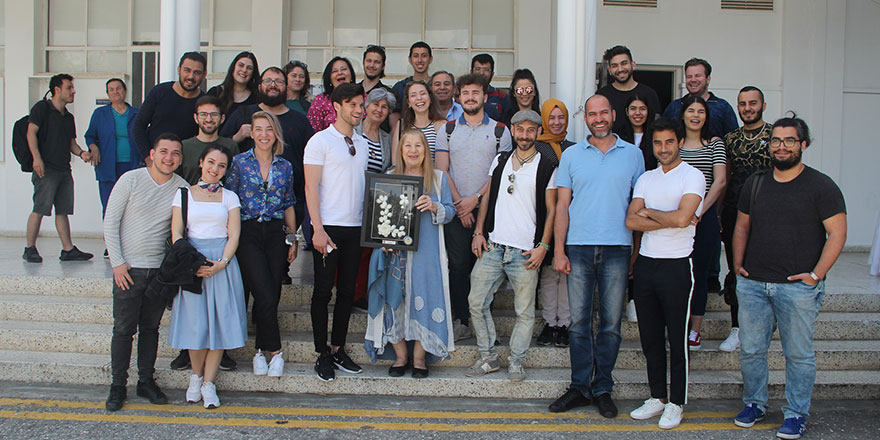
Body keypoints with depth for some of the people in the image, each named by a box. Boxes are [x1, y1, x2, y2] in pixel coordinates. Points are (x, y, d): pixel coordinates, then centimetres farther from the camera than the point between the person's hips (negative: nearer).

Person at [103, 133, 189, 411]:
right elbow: (110, 221, -3)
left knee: (150, 327, 10)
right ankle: (118, 385, 13)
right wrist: (117, 262, -8)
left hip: (160, 268, 2)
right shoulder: (131, 180, -6)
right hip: (128, 268, -2)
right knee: (123, 329, 2)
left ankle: (146, 381, 21)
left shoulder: (182, 188, 1)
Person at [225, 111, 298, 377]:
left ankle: (260, 351, 17)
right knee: (265, 295, -13)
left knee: (272, 295, 0)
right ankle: (275, 352, 0)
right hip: (248, 233, -3)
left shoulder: (285, 167, 11)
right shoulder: (239, 162, 3)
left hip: (276, 234, 3)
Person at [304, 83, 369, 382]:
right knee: (323, 291, 0)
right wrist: (318, 229, -16)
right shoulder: (320, 141, -3)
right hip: (328, 227, -6)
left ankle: (338, 349, 20)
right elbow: (311, 186, -8)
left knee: (347, 291, 9)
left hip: (355, 228, 6)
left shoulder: (363, 144, 14)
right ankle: (322, 354, 10)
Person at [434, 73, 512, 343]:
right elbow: (442, 171, 5)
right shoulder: (448, 130, 11)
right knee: (458, 264, -3)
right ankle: (461, 321, 4)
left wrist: (476, 198, -10)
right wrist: (459, 203, -6)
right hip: (456, 208, 1)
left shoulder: (500, 131, 7)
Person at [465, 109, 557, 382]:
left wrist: (543, 246, -7)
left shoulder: (547, 166, 1)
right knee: (477, 302, 3)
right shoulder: (500, 161, 12)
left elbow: (551, 210, 0)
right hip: (492, 246, 4)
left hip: (525, 251, -4)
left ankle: (516, 361, 19)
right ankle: (488, 356, 17)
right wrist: (479, 232, 7)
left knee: (524, 311, 2)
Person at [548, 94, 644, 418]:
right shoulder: (571, 155, 8)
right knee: (579, 322, 4)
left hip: (617, 249, 0)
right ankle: (580, 388, 14)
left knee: (611, 323, 4)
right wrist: (559, 250, -2)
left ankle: (603, 389, 16)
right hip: (578, 248, 0)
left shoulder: (632, 154, 8)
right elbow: (562, 205, 6)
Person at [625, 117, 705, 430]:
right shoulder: (646, 179, 12)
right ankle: (657, 397, 24)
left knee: (677, 339, 2)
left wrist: (648, 212, -4)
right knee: (650, 337, 11)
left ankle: (676, 403, 15)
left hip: (676, 266, -5)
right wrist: (669, 219, -10)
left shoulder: (692, 176, -4)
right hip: (645, 263, 6)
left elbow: (682, 218, -19)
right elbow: (631, 221, 0)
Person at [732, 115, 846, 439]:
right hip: (752, 284, 4)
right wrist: (738, 264, 8)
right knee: (750, 350, 9)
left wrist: (816, 274, -13)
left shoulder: (820, 186, -3)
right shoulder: (755, 183, 11)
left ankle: (796, 414, 19)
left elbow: (837, 233, -7)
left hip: (798, 286, -4)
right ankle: (754, 404, 27)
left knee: (799, 354, 5)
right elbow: (742, 227, 19)